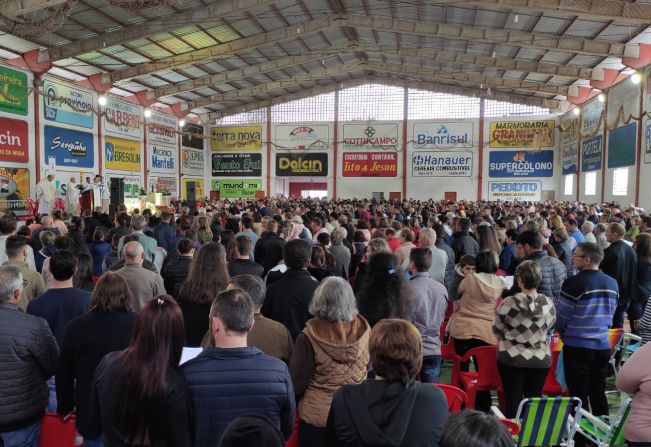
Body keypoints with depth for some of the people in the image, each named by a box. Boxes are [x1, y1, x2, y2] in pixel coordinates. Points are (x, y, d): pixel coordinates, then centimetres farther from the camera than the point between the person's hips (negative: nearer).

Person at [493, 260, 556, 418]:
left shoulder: (509, 303, -18)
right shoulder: (549, 304, -8)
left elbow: (496, 330, -5)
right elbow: (549, 326, 9)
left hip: (512, 358, -3)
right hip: (541, 360, 3)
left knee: (513, 400, 7)